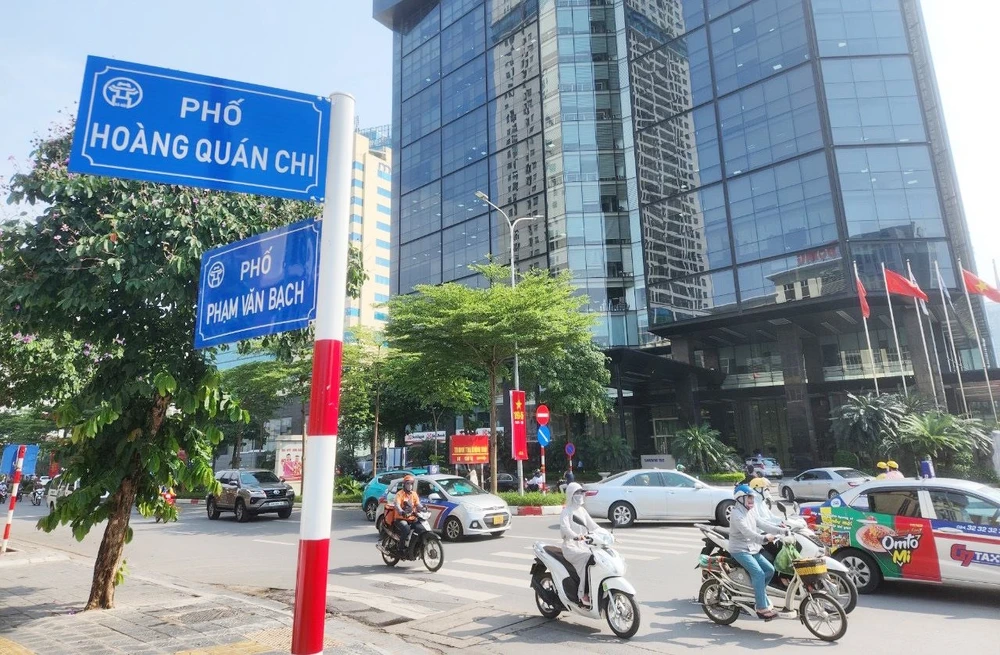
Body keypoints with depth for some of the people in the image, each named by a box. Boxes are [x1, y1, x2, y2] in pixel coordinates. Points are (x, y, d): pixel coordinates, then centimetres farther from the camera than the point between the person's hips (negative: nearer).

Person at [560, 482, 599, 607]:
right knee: (586, 558, -32)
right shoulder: (566, 512, -5)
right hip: (570, 547, -6)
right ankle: (583, 594, -26)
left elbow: (592, 525, 10)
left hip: (583, 545, 6)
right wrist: (576, 536, -42)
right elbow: (564, 528, -23)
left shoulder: (582, 511, 16)